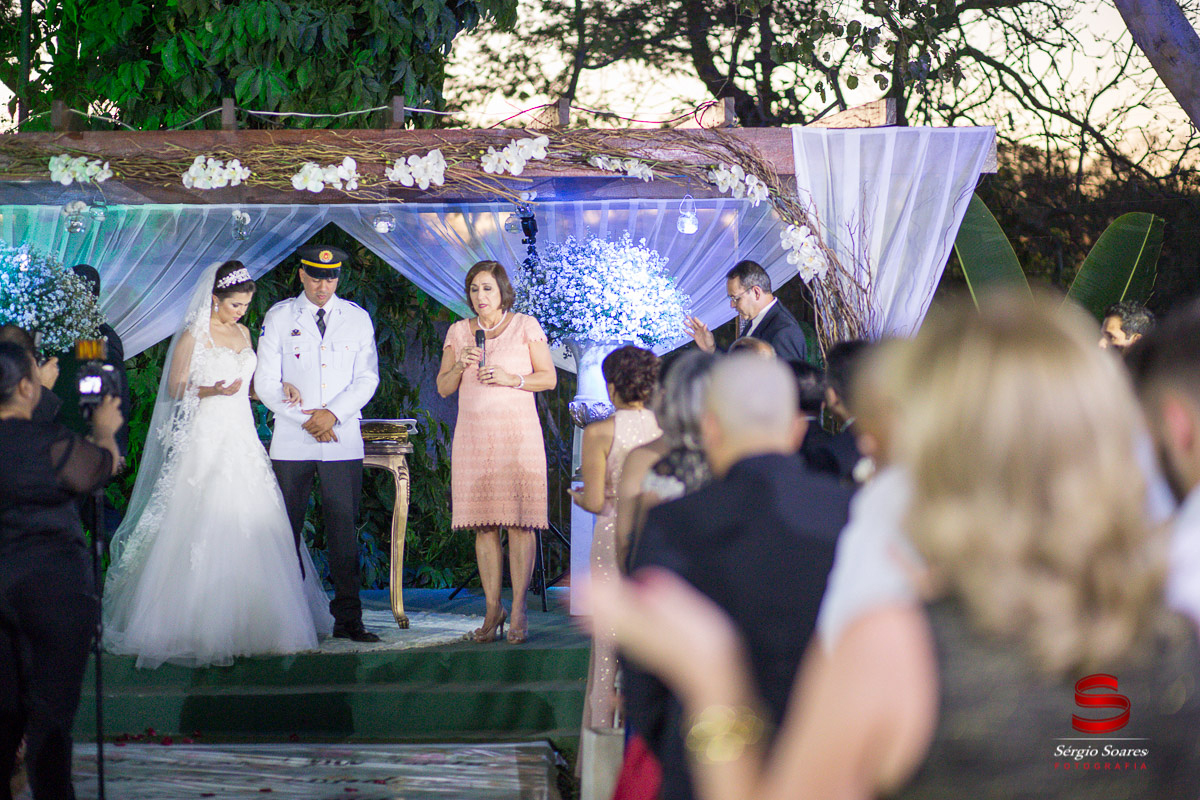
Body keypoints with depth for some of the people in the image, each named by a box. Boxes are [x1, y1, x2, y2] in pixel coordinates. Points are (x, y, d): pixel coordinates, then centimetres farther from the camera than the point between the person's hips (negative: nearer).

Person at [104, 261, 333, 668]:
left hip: (242, 439, 6)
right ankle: (196, 626, -9)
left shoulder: (242, 333, 16)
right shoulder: (193, 336, -4)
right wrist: (210, 391, -21)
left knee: (251, 529, 0)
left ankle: (248, 622, 5)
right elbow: (174, 389, -4)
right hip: (205, 440, -6)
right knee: (201, 528, -11)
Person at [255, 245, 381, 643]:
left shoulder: (357, 318, 9)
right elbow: (266, 383, 2)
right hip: (291, 444, -1)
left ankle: (348, 618, 1)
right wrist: (304, 418, -8)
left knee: (344, 529, -2)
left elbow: (367, 379, 5)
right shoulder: (279, 317, 5)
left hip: (343, 442, 1)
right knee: (286, 532, -1)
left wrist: (334, 413, -10)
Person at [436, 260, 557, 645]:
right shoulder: (459, 332, 13)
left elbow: (549, 378, 3)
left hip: (518, 432, -3)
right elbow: (443, 387, 12)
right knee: (483, 525, -1)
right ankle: (493, 609, 4)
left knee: (520, 521, -9)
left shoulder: (525, 326, 5)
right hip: (473, 435, 3)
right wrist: (460, 366, -8)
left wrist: (512, 379, -12)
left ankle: (519, 609, -6)